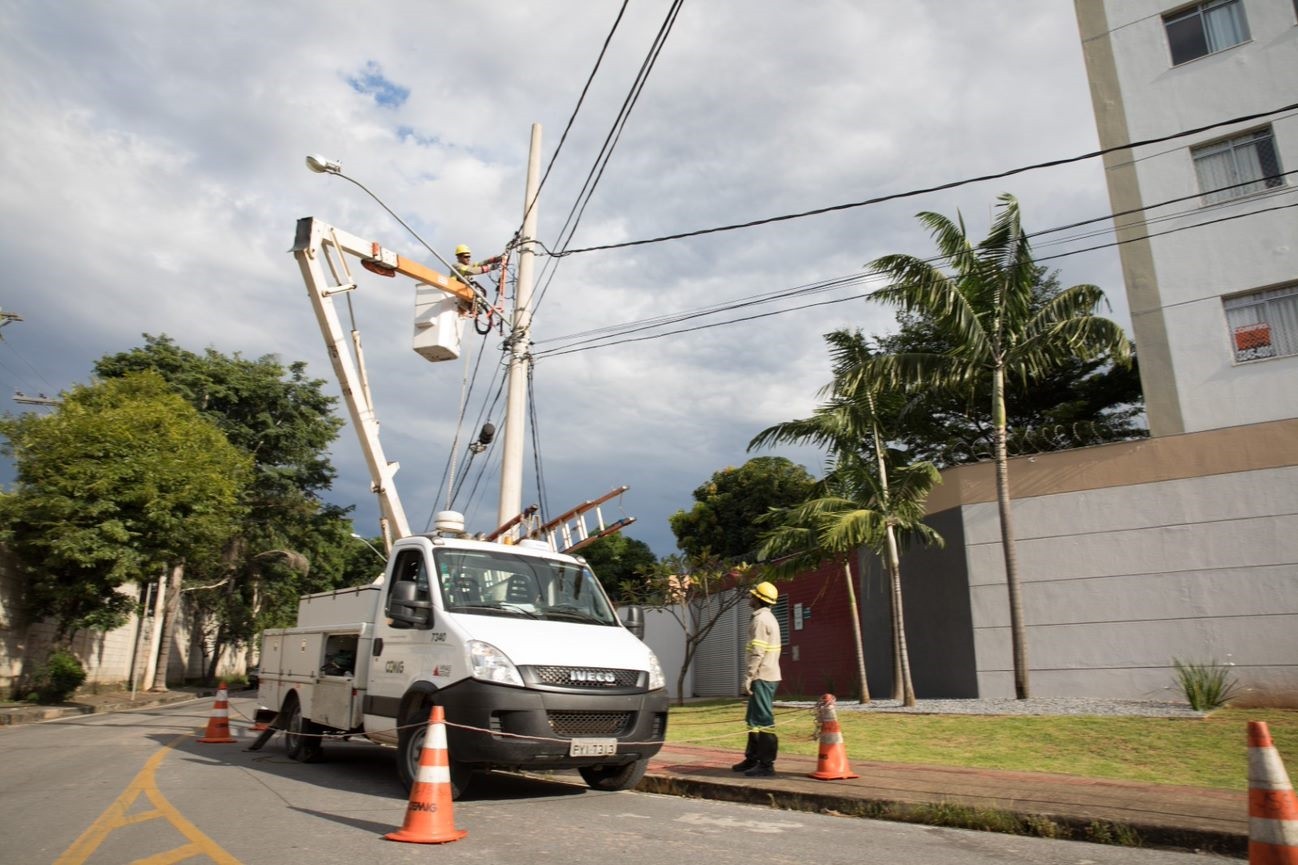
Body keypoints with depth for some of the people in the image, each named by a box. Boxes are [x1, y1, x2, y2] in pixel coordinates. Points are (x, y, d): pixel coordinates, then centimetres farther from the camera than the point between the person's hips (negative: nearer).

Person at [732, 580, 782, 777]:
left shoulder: (760, 619, -15)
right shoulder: (768, 618, 17)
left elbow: (757, 652, -21)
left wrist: (749, 676, -19)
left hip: (762, 677, -11)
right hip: (767, 675, 11)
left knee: (763, 721, -6)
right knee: (754, 719, 17)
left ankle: (766, 765, -2)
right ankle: (752, 758, 25)